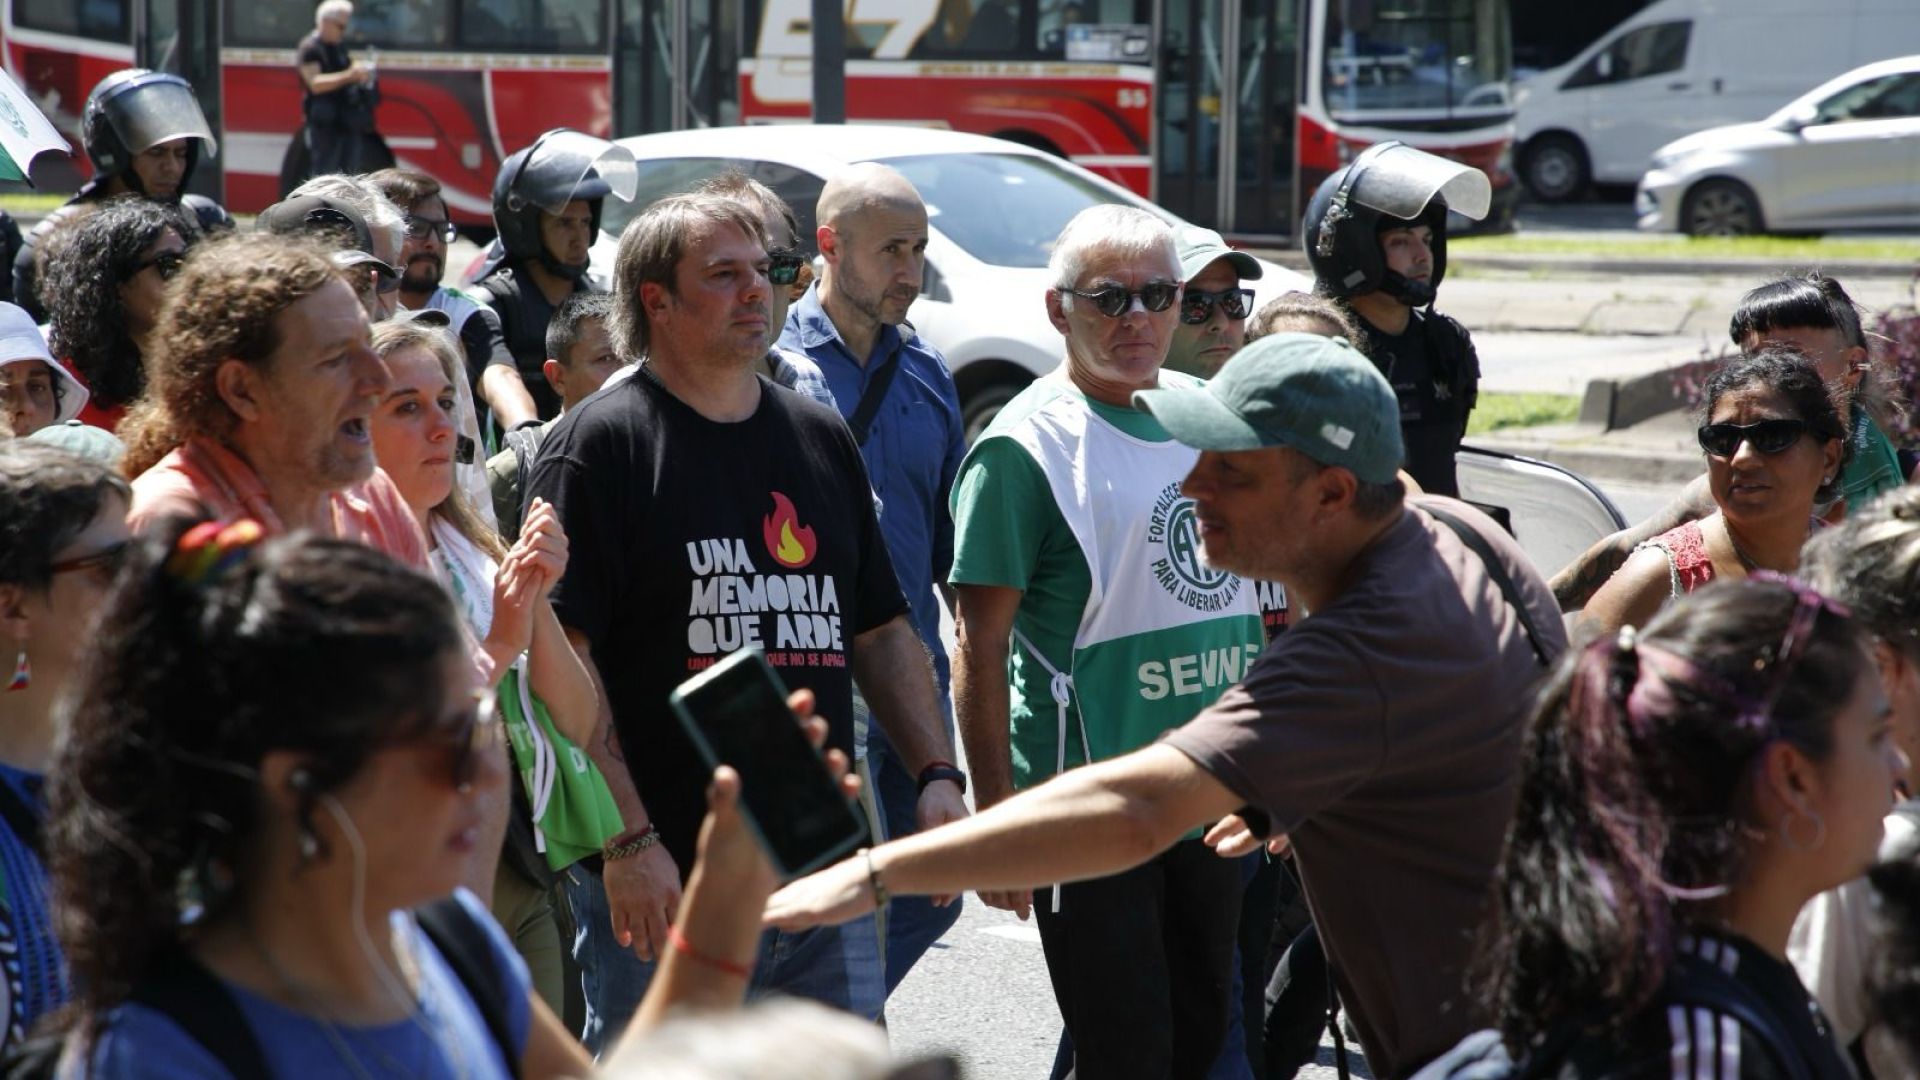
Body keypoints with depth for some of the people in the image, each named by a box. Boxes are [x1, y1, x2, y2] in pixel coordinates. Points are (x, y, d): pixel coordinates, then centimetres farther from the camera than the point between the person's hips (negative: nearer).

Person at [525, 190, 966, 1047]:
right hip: (664, 878, -5)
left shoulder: (821, 438, 15)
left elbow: (882, 632, 20)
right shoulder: (601, 444, -5)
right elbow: (560, 655, -12)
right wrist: (627, 841, -18)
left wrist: (936, 775, 7)